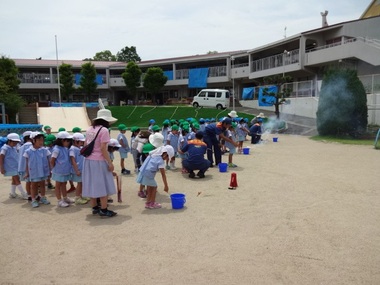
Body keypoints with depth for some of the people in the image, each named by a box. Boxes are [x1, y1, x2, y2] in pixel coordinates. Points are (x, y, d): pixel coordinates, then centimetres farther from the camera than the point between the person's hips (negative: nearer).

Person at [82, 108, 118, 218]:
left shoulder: (89, 129, 10)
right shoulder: (104, 130, -13)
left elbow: (85, 145, 14)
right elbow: (103, 149, -18)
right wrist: (110, 163, -15)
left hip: (88, 160, 8)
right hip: (99, 161, -8)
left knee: (92, 184, 14)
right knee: (103, 185, 2)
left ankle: (94, 207, 25)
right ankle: (103, 210, 7)